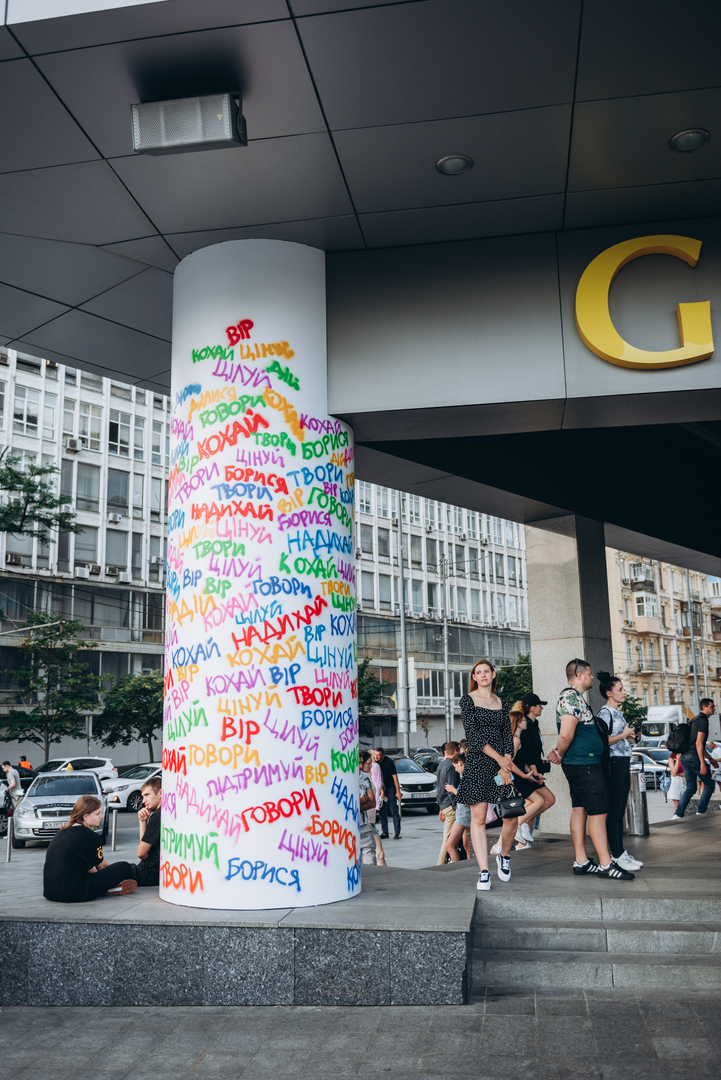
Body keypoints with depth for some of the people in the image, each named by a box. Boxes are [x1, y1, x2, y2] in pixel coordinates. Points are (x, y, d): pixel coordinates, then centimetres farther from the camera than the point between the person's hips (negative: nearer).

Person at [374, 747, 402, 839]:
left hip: (390, 788, -5)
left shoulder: (388, 762, -14)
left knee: (394, 812, -5)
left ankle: (397, 833, -2)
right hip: (380, 789, 5)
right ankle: (384, 833, 11)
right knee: (382, 812, 5)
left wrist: (398, 791, -13)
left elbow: (395, 776, -11)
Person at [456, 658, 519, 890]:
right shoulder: (468, 699, 2)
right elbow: (472, 734, -7)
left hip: (503, 762, 4)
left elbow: (508, 734, 9)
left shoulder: (502, 703, 15)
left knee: (511, 816, -3)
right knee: (478, 818, -5)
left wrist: (506, 764, -6)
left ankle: (504, 856, 24)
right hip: (477, 764, -3)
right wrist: (498, 758, -11)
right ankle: (483, 872, 1)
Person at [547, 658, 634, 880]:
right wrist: (561, 754, -9)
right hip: (584, 764, -10)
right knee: (598, 811, -7)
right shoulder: (571, 696, -16)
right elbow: (566, 734, -24)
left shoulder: (575, 697, 19)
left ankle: (581, 862, 16)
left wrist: (560, 752, 8)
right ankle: (606, 865, -3)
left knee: (580, 810, 11)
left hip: (579, 764, 10)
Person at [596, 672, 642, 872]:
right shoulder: (605, 712, -11)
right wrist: (624, 735, -13)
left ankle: (621, 853, 17)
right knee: (613, 811, -6)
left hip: (624, 764, 10)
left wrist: (629, 737, 11)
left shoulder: (618, 713, 18)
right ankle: (617, 855, -3)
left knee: (620, 811, 12)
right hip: (613, 764, -10)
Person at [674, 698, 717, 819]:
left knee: (690, 788, 10)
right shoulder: (703, 720, -9)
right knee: (709, 784, 5)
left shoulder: (695, 720, 22)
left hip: (685, 757, 9)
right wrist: (702, 763, -21)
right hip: (694, 757, -9)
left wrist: (710, 758, 33)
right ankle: (701, 812, 3)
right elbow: (699, 743, -18)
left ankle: (678, 814, 1)